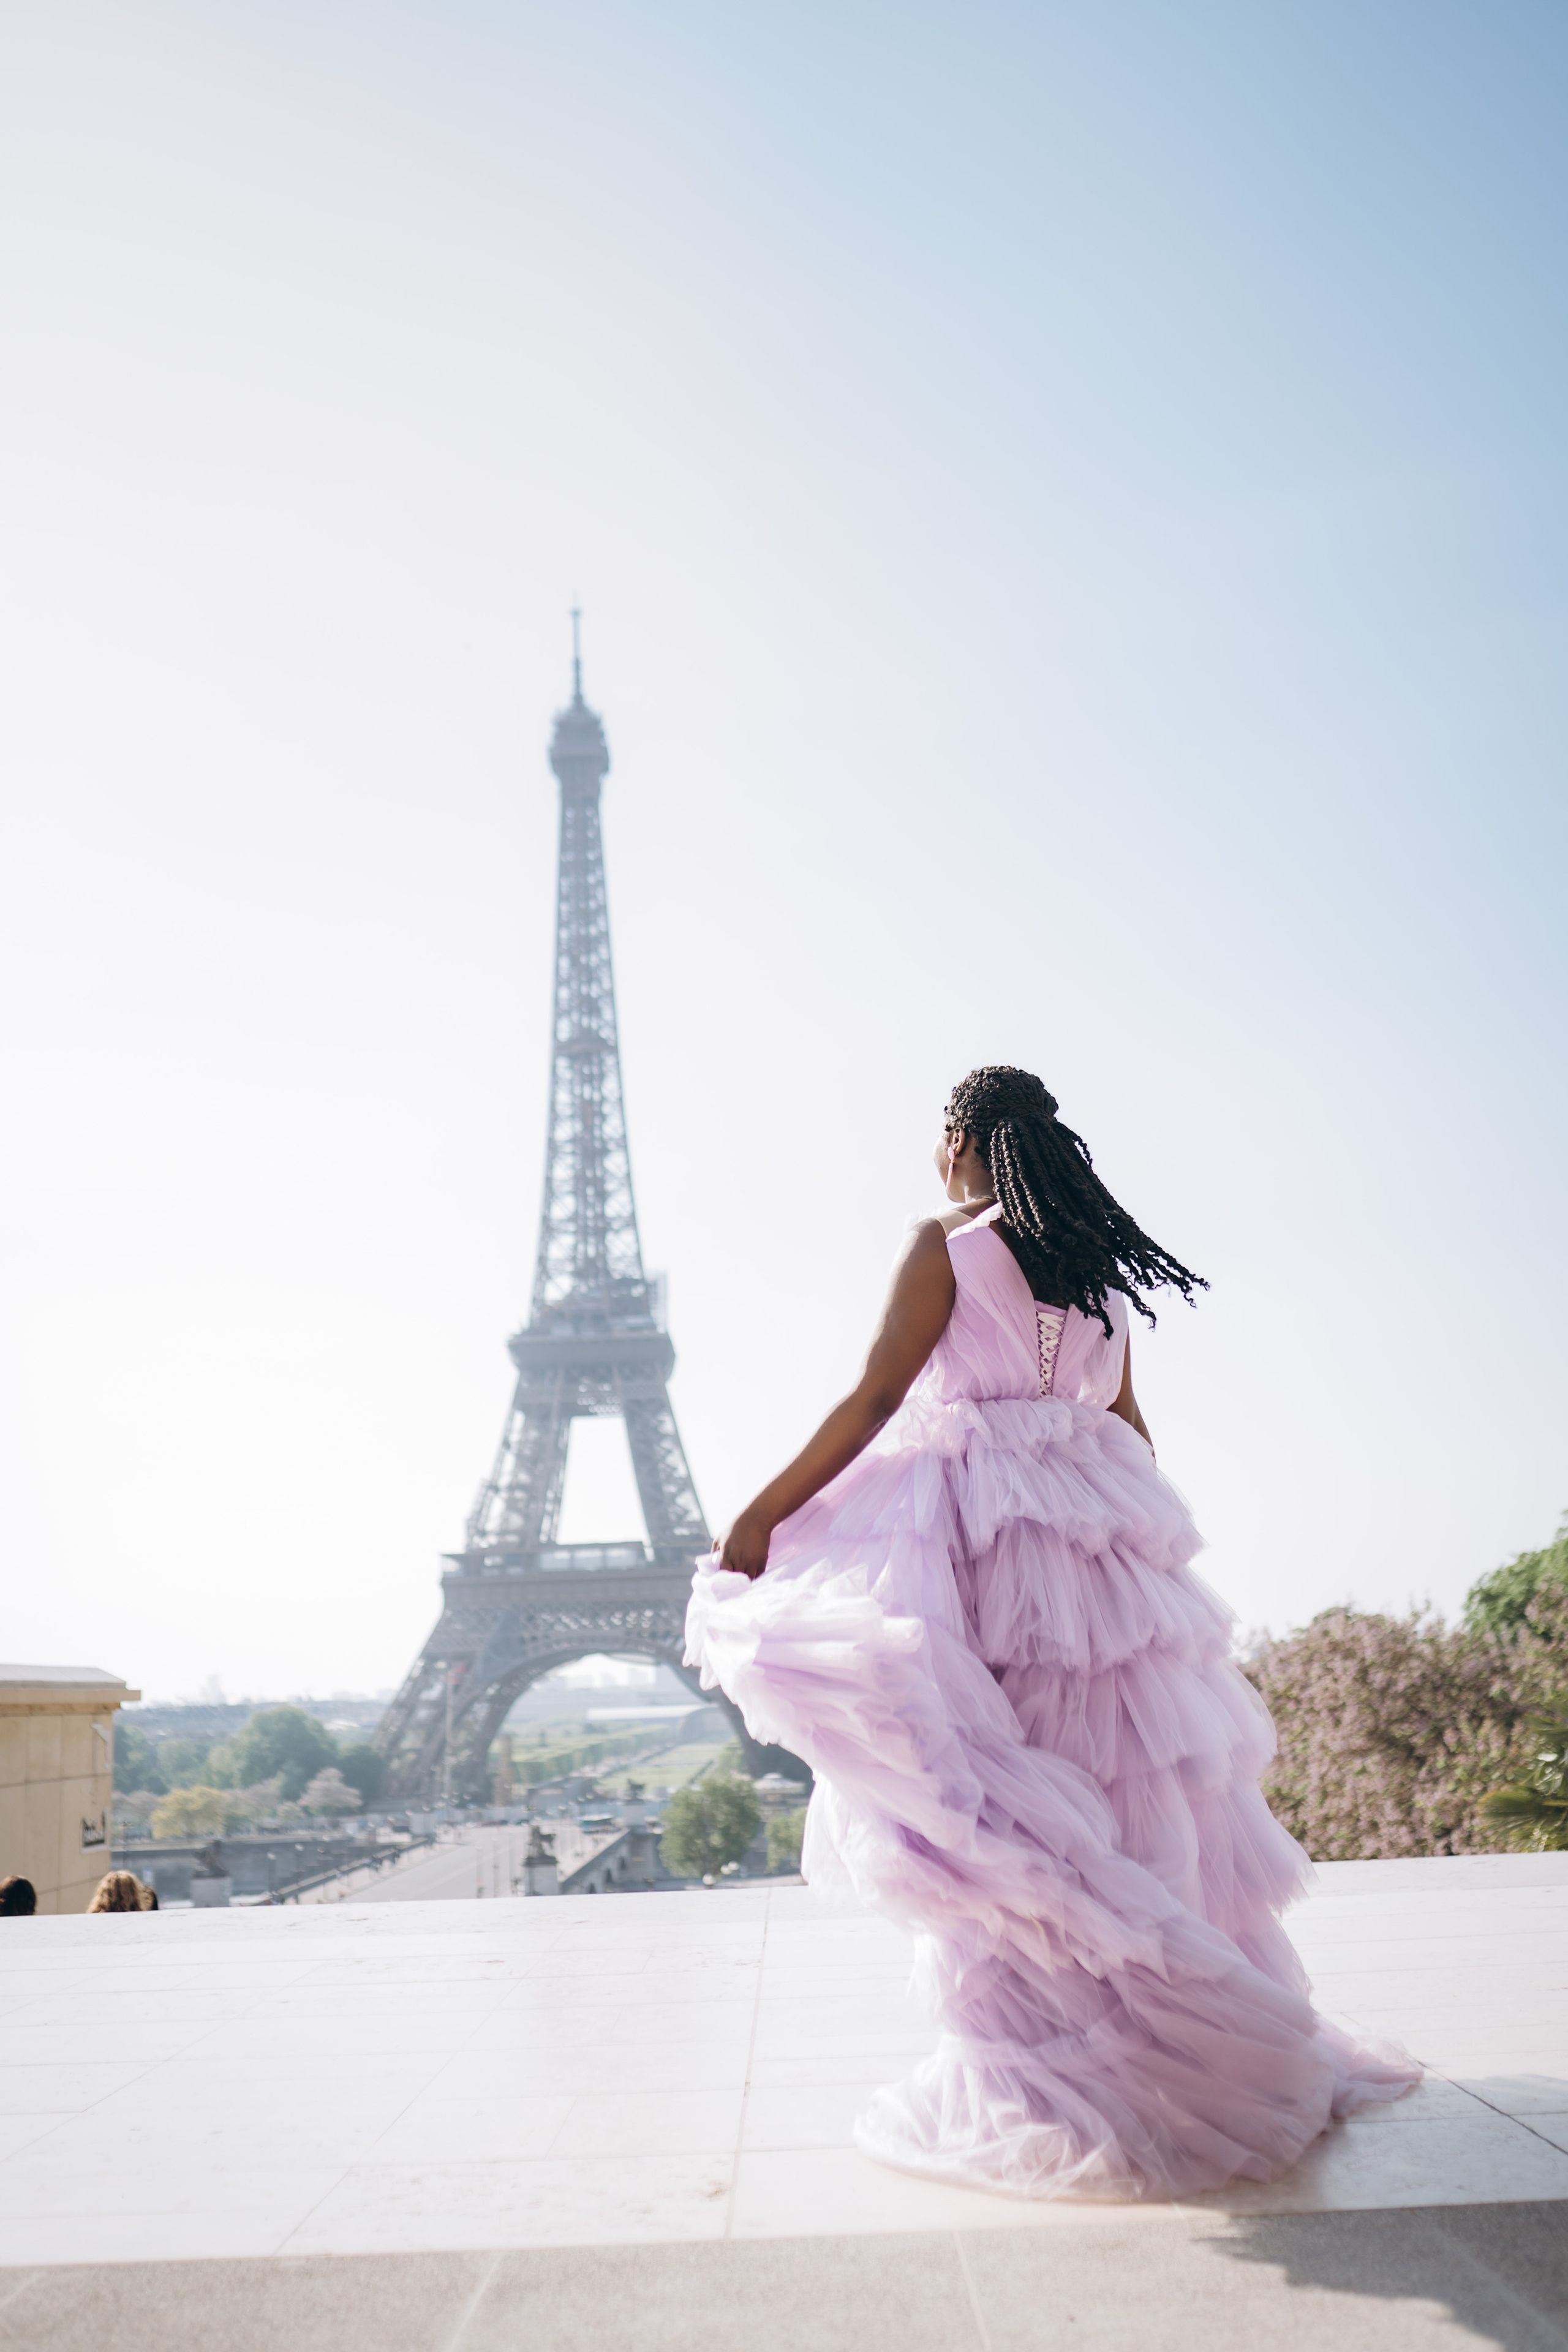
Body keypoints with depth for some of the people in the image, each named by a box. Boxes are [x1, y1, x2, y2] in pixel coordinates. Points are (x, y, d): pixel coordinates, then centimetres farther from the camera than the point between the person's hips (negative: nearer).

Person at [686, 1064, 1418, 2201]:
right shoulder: (1097, 1260, 13)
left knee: (993, 1805, -3)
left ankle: (1049, 2076, 0)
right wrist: (1134, 1531, 29)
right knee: (1127, 1784, 12)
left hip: (979, 1532, -6)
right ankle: (1202, 2043, 21)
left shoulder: (947, 1245, -5)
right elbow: (1129, 1422, 17)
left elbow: (874, 1398, -11)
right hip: (1099, 1532, 7)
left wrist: (762, 1514, -9)